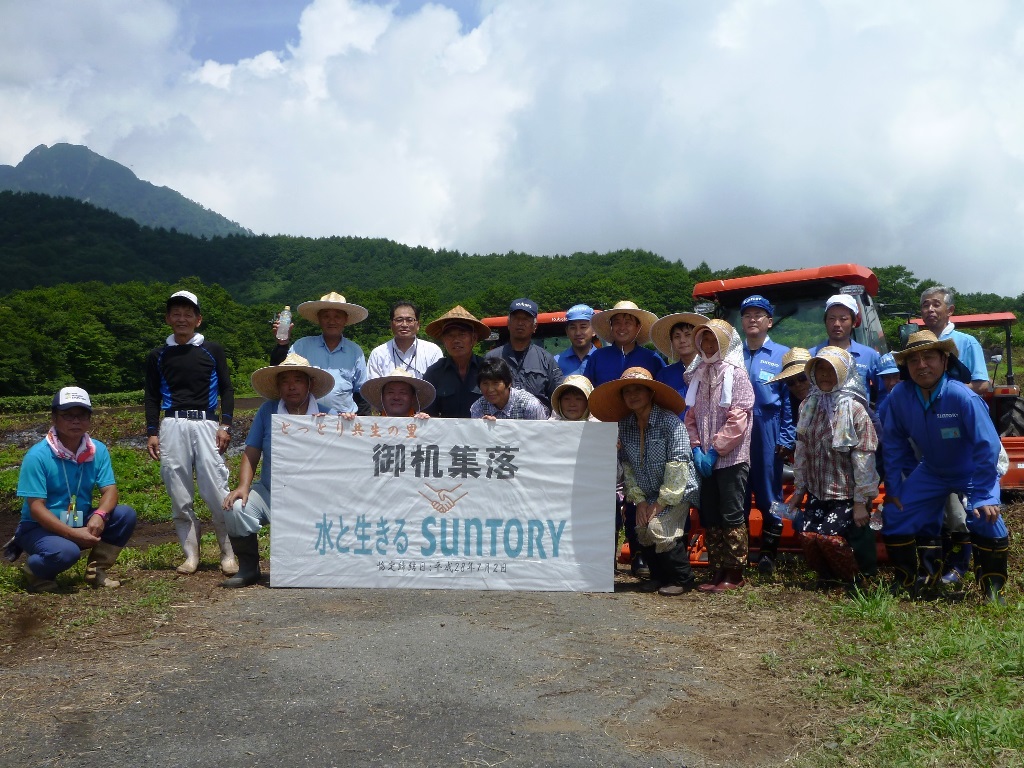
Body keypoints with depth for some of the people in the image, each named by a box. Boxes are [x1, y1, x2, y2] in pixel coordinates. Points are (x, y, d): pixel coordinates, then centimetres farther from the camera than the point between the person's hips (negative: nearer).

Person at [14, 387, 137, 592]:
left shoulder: (98, 451, -4)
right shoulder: (37, 456, -18)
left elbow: (109, 490, -7)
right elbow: (36, 508, -21)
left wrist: (99, 515, -31)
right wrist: (73, 534, -31)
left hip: (82, 524, 5)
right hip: (40, 528, -5)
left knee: (126, 515, -17)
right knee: (66, 552, -36)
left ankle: (97, 571, 1)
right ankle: (35, 571, 0)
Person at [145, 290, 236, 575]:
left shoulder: (212, 350, 10)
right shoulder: (158, 356, 14)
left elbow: (226, 390, 10)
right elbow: (152, 397, 15)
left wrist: (225, 426, -1)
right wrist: (152, 433, 5)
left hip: (206, 423, -2)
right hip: (172, 426, 2)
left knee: (216, 492, -9)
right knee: (179, 496, 1)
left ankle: (229, 555, 1)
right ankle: (191, 556, 10)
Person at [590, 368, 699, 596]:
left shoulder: (670, 421, -16)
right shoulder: (624, 426, 1)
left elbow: (678, 464, -19)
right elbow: (627, 466, 5)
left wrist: (662, 501, -17)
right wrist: (639, 499, -3)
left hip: (677, 492, -5)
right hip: (648, 495, 6)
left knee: (660, 529, -19)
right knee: (643, 530, -8)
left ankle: (682, 579, 1)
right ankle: (659, 575, 16)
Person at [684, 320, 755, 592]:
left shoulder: (736, 374, -5)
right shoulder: (700, 375, 14)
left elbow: (737, 419, -13)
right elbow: (691, 416, 12)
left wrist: (715, 451, -14)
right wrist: (697, 448, -1)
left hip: (730, 458, -6)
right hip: (705, 460, 6)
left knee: (731, 517, -3)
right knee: (709, 518, 9)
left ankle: (734, 574, 5)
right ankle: (717, 571, 16)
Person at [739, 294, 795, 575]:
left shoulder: (783, 355, 5)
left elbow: (790, 399, -1)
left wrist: (786, 439, -9)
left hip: (768, 433, -2)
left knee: (769, 496, 3)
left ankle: (768, 554, 14)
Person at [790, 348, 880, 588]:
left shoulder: (854, 410, -11)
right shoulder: (809, 406, 6)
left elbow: (864, 459, -13)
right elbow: (802, 451, 9)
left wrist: (861, 501, -15)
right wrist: (799, 490, 10)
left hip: (847, 494, -5)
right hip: (818, 491, 5)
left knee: (830, 537, -12)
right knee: (807, 535, -3)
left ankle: (855, 580, 14)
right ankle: (827, 577, 22)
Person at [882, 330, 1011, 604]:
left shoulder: (963, 397, -30)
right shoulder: (899, 396, -19)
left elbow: (987, 446, -28)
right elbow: (893, 444, -6)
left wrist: (982, 496, -30)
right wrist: (893, 487, -5)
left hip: (973, 472, -4)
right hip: (931, 471, 4)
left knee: (986, 520, -25)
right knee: (895, 517, -1)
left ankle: (993, 589, -2)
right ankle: (911, 581, 22)